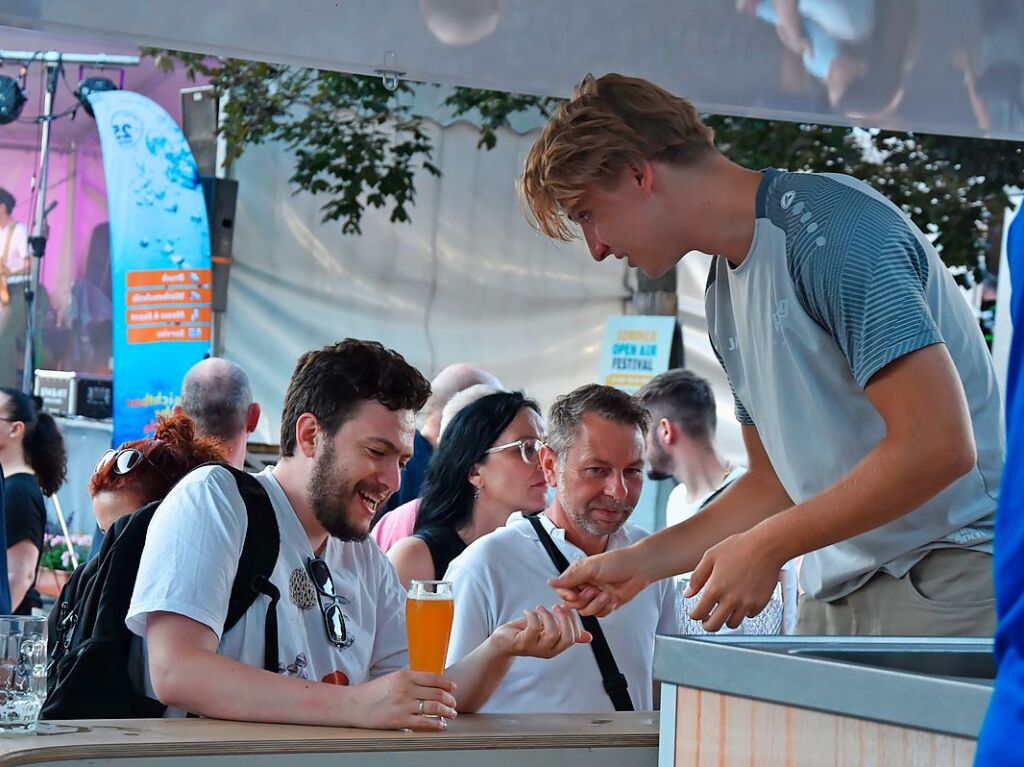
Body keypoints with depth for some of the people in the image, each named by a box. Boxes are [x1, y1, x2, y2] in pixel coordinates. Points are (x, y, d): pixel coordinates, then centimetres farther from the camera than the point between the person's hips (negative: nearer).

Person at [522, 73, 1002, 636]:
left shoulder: (831, 229, -14)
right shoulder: (724, 293, 15)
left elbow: (938, 444, -20)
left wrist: (765, 548, -14)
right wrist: (642, 562, 13)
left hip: (946, 578, -8)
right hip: (838, 591, 8)